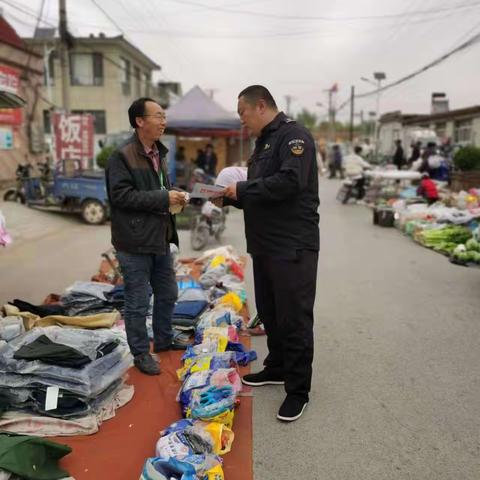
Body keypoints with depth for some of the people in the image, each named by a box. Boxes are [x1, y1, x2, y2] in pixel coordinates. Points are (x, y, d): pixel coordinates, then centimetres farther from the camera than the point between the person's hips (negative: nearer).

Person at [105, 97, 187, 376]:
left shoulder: (159, 154, 13)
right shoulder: (122, 156, -14)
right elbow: (121, 195, -21)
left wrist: (174, 197, 2)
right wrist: (163, 198, -21)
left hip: (160, 239, 9)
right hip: (135, 243, -8)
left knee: (168, 295, 19)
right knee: (138, 303, 4)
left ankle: (164, 341, 38)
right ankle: (141, 353, 22)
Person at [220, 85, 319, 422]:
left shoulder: (294, 135, -10)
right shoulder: (264, 142, 19)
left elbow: (289, 182, -26)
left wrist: (242, 189, -16)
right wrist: (232, 198, 5)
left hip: (293, 248, -10)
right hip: (265, 245, 10)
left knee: (294, 318, -1)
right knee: (269, 313, 18)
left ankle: (298, 390, 12)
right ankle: (277, 368, 35)